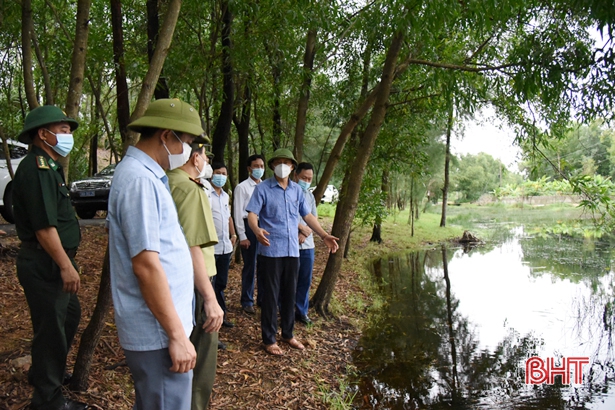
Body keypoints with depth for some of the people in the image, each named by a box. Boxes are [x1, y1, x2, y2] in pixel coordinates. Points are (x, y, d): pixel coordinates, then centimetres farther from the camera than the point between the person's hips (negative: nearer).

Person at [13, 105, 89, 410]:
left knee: (70, 315, 23)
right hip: (44, 265, -10)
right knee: (52, 327, 3)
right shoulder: (37, 169, -18)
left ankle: (45, 373, 43)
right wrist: (66, 266, -23)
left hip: (52, 263, 10)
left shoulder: (49, 167, 14)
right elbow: (44, 227, -25)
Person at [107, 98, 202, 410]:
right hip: (157, 331, -10)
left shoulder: (145, 174, 12)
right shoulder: (139, 179, -20)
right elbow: (145, 265, -24)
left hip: (156, 325, 10)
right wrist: (177, 334, -20)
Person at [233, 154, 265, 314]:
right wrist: (242, 236, -10)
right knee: (250, 266, 4)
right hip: (249, 226, -4)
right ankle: (247, 302, 18)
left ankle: (262, 298, 28)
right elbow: (238, 213, -6)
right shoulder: (242, 187, -4)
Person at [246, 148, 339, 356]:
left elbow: (307, 215, 16)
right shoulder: (263, 188, -4)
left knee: (289, 294, 14)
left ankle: (288, 334, 30)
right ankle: (269, 339, 17)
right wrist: (257, 230, -34)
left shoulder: (297, 190, 11)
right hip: (270, 251, -5)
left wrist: (324, 235, 8)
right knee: (270, 296, 4)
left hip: (292, 251, 5)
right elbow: (252, 214, -13)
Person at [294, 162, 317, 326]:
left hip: (307, 244, 6)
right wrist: (301, 226, -10)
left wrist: (305, 233, -4)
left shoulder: (310, 196, 15)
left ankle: (301, 311, 24)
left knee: (305, 280, 11)